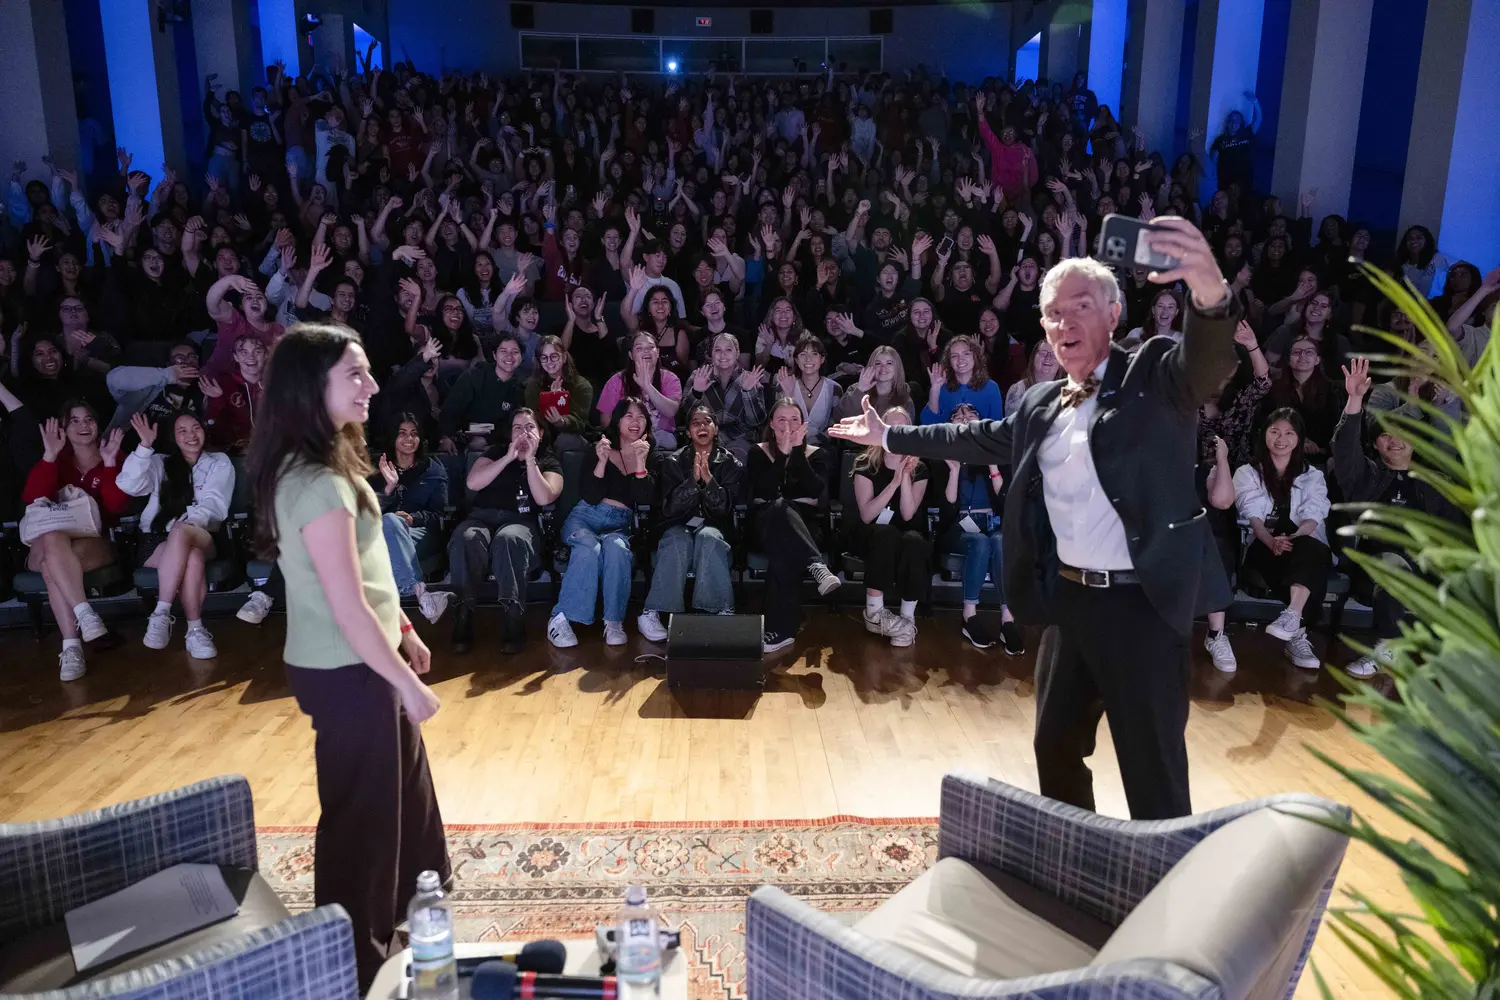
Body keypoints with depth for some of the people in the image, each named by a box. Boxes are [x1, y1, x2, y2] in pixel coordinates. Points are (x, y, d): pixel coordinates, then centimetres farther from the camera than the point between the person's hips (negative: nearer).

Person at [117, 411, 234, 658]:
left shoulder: (219, 463, 15)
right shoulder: (160, 463, 18)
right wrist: (145, 446, -13)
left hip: (202, 538, 0)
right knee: (192, 558, -36)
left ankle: (161, 615, -36)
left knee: (181, 532, -39)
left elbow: (214, 505, -2)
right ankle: (195, 630, -34)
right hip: (156, 541, 0)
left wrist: (185, 523, -21)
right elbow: (129, 485, -3)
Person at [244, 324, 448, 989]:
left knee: (399, 786, 25)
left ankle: (399, 912, 48)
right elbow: (348, 609, -26)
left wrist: (404, 633, 19)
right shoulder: (317, 484, -26)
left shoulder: (322, 465, 6)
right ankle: (357, 959, 29)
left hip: (361, 662, 10)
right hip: (346, 673, -10)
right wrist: (407, 683, -17)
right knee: (361, 808, 8)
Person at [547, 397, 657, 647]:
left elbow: (645, 499, -5)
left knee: (615, 547, -36)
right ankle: (560, 619, -32)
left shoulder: (650, 457, 12)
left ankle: (614, 622, -28)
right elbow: (591, 498, -5)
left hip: (619, 525, 1)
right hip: (585, 517, -1)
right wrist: (602, 461, -18)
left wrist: (641, 462, -16)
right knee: (590, 548, -36)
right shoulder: (599, 449, 8)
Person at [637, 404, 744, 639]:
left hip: (714, 529, 0)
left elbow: (724, 508, -6)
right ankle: (652, 613, -36)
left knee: (708, 537, -36)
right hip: (679, 526, 0)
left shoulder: (730, 463, 5)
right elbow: (669, 508, -6)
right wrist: (693, 480, -20)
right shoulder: (672, 462, 5)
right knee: (678, 542, -35)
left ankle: (721, 610, -35)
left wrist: (708, 479, -22)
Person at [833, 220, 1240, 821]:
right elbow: (978, 439, 25)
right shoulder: (1040, 405, 11)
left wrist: (1209, 293, -51)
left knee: (1153, 769, -1)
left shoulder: (1154, 376, -8)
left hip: (1140, 603, -7)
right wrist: (888, 437, 28)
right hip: (1068, 597, 7)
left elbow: (1207, 366, -29)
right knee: (1055, 745, 20)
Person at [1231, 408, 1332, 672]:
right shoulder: (1247, 473, 15)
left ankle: (1291, 618, -51)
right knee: (1303, 553, -37)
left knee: (1311, 549, -37)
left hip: (1305, 547, 1)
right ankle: (1296, 634, -40)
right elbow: (1253, 515, -3)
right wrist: (1272, 541, -26)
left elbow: (1312, 517, 0)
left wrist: (1292, 538, -25)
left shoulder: (1312, 476, 18)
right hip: (1263, 549, -1)